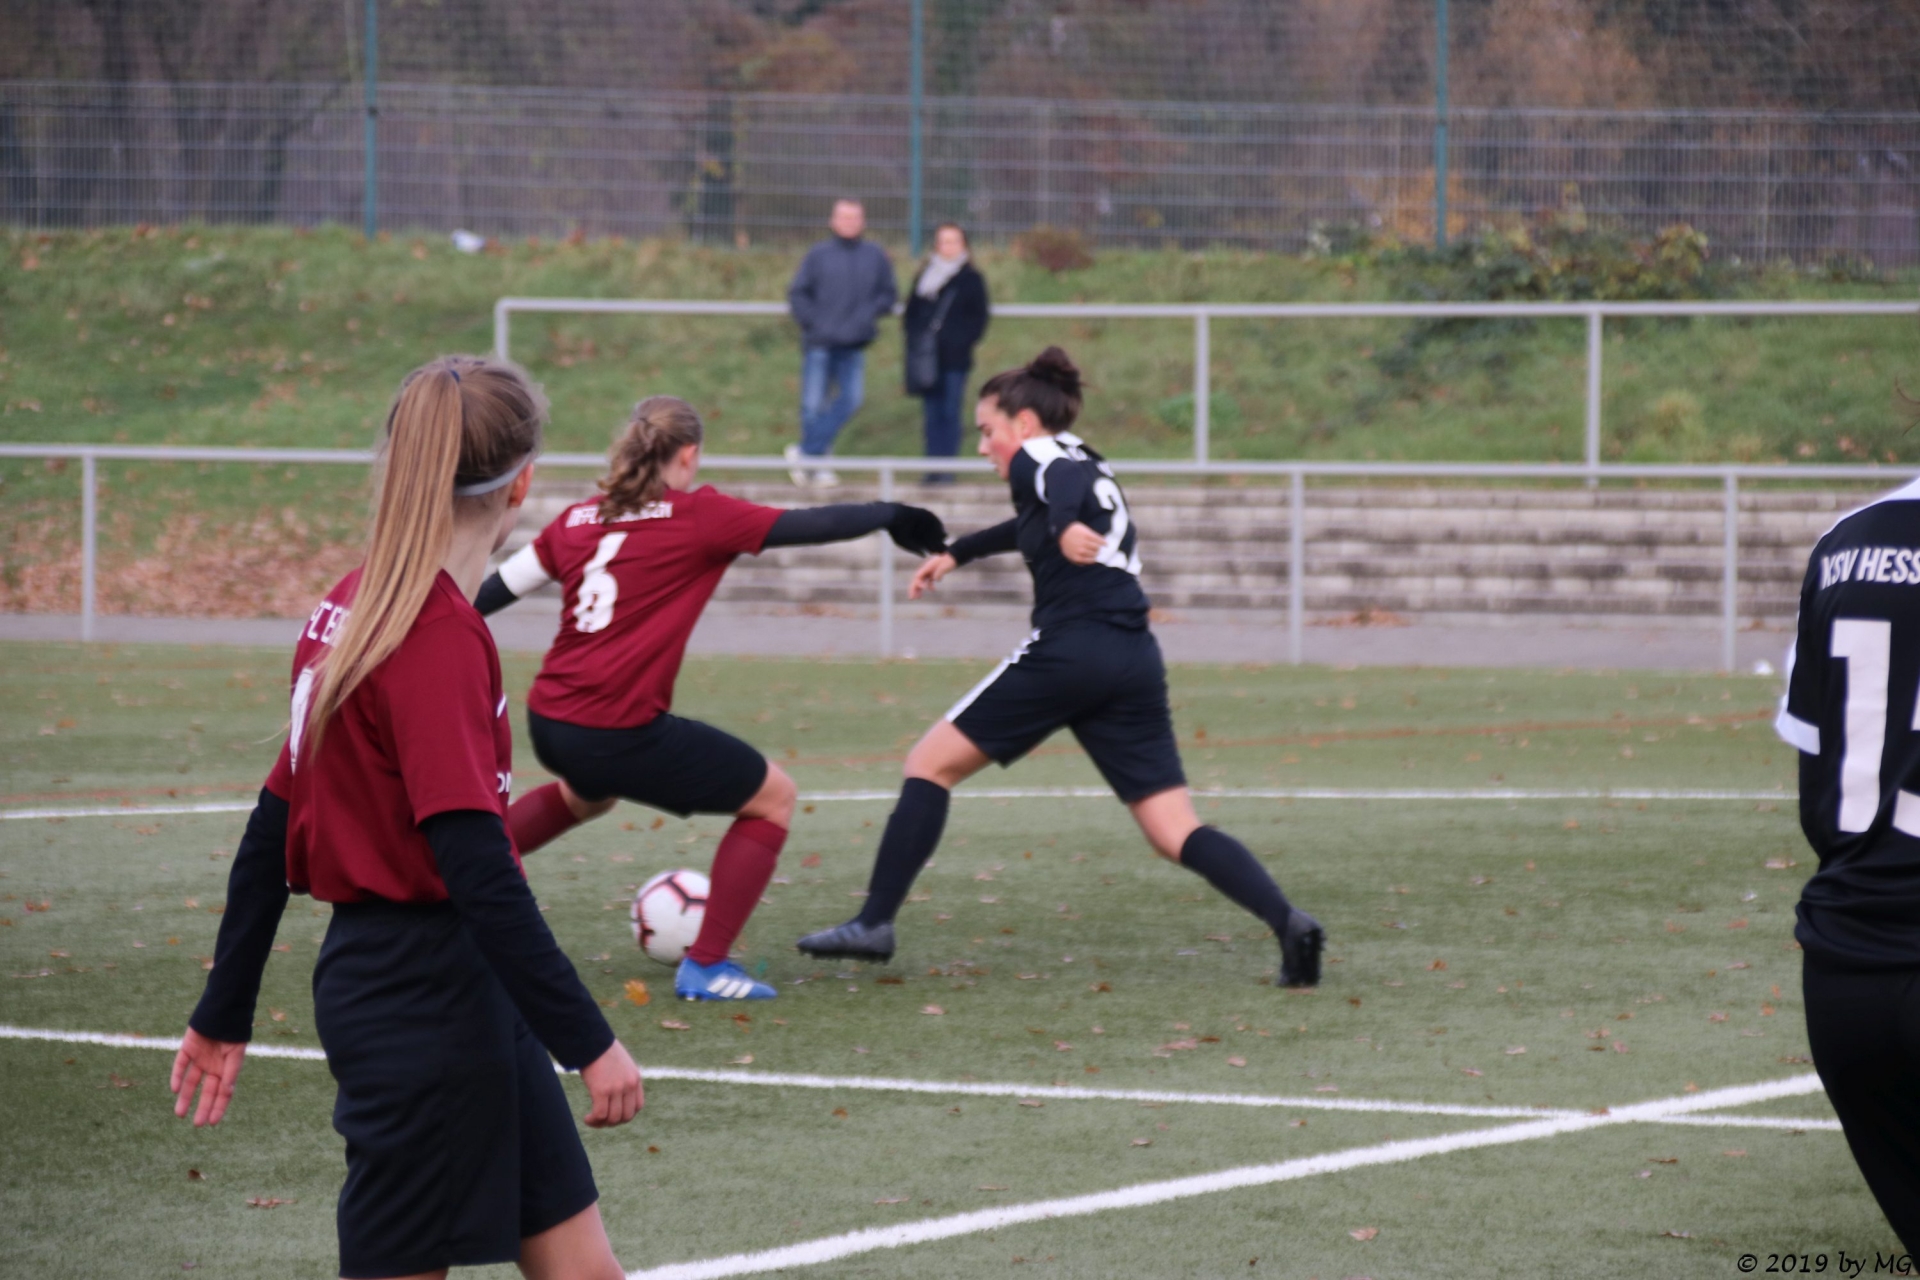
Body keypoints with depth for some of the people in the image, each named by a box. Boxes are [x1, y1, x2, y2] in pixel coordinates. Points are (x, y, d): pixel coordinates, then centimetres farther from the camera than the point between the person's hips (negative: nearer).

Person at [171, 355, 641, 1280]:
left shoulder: (352, 608, 9)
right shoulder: (440, 638, -18)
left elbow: (272, 830, 14)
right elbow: (476, 869, -24)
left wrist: (224, 1012, 20)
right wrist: (589, 1042, -20)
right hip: (427, 1003, -9)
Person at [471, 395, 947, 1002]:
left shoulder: (577, 520, 10)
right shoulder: (697, 515, -6)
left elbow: (499, 586, 15)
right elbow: (806, 526, -5)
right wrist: (891, 515, 10)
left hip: (548, 721, 7)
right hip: (621, 734, -7)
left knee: (587, 793, 42)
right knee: (774, 797, 8)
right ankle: (705, 966, 6)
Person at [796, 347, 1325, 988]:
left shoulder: (1038, 457, 3)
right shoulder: (1090, 469, 28)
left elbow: (1064, 484, -22)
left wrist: (1064, 527, -42)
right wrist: (957, 552, 56)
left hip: (1069, 647, -8)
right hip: (1135, 662, 8)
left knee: (931, 764, 6)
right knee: (1176, 834, 2)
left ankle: (874, 923, 2)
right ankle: (1288, 922, -19)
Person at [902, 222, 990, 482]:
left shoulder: (971, 279, 4)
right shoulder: (925, 277, 13)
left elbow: (978, 317, 4)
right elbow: (911, 312, 16)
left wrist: (965, 341, -8)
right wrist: (913, 337, 0)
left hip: (955, 357, -3)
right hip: (927, 357, 3)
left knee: (950, 413, -5)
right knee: (932, 414, 3)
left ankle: (946, 468, -4)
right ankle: (934, 468, 5)